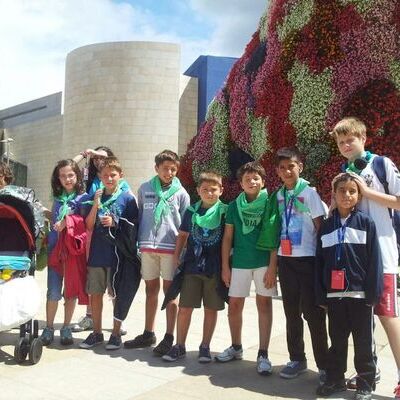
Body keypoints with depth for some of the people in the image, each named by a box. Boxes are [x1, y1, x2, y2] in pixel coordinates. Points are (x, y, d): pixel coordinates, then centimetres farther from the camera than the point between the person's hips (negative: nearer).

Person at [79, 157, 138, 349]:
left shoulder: (127, 198, -3)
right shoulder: (96, 197, 7)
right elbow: (89, 226, 4)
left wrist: (115, 223, -14)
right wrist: (95, 205, -10)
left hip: (117, 254, -3)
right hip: (97, 254, 4)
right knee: (95, 293, 11)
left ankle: (116, 334, 20)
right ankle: (96, 332, 26)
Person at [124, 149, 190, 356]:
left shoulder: (181, 193, 1)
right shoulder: (145, 189, 7)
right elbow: (140, 216, 12)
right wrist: (138, 243, 8)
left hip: (170, 248, -3)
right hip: (147, 247, 3)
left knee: (169, 290, 3)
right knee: (151, 289, 12)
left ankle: (169, 337, 12)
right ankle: (148, 333, 25)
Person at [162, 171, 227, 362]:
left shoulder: (225, 212, -3)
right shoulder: (191, 211, 5)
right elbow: (183, 235, 14)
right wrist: (176, 256, 6)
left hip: (215, 269, -2)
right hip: (192, 267, 2)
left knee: (211, 309, 8)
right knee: (184, 307, 4)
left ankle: (205, 347, 22)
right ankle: (179, 346, 18)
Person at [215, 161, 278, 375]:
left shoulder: (269, 204, -3)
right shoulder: (234, 206, 5)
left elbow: (275, 237, -5)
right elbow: (227, 237, 7)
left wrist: (272, 266, -11)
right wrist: (225, 266, 3)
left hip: (264, 261, -2)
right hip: (239, 262, 3)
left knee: (264, 304, 2)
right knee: (234, 305, 7)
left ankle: (263, 354, 11)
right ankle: (236, 347, 27)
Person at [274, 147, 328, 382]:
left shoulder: (310, 192, -5)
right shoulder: (278, 195, 8)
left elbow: (320, 226, -5)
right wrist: (274, 260, 7)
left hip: (308, 259, -5)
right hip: (285, 259, 5)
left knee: (313, 313, 0)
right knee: (291, 311, 12)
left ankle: (324, 365, 12)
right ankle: (297, 360, 25)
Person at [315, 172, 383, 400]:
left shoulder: (366, 223, -2)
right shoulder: (326, 227, 7)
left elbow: (374, 260, -5)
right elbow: (320, 263, 8)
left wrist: (373, 293, -10)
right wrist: (321, 295, 3)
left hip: (360, 294, -3)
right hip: (334, 294, 3)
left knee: (364, 343, 8)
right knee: (337, 341, 14)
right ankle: (335, 380, 27)